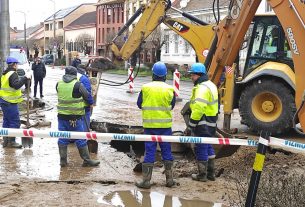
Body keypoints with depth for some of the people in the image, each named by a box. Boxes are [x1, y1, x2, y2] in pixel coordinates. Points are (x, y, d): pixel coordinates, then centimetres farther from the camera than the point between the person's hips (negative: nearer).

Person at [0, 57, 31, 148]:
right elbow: (16, 85, -29)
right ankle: (11, 142, -1)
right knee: (15, 122, -4)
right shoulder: (13, 74, -15)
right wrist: (25, 78, -28)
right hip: (10, 102, -10)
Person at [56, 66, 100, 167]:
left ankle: (63, 160, 15)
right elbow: (87, 97, -2)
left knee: (62, 138, 12)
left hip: (62, 115, 4)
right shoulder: (77, 84, -11)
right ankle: (87, 160, 9)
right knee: (80, 139, 3)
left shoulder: (59, 84, 3)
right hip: (75, 117, -4)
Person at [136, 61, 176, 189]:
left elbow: (139, 104, 3)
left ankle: (146, 180, 5)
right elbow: (172, 106, 5)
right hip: (165, 125, 0)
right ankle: (169, 179, 17)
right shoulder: (169, 89, -6)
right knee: (166, 151, 11)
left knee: (149, 151, 5)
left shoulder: (146, 88, -6)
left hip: (149, 125, 0)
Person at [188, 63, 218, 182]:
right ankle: (210, 173, 27)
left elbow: (198, 108, -29)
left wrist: (192, 123, -20)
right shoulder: (210, 85, 14)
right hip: (211, 122, 10)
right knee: (208, 147, 19)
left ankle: (202, 175, 11)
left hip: (203, 124, -10)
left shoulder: (202, 88, -20)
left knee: (201, 148, 1)